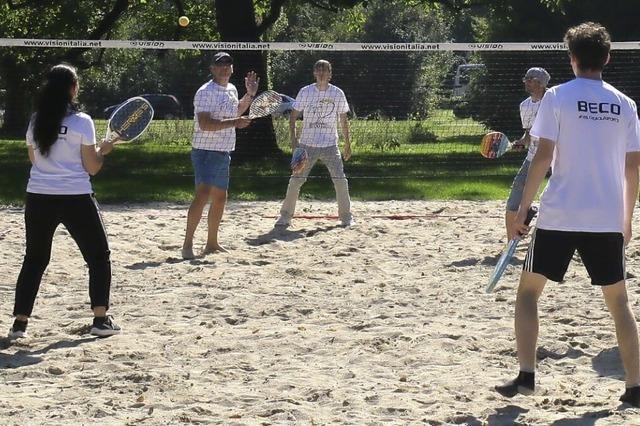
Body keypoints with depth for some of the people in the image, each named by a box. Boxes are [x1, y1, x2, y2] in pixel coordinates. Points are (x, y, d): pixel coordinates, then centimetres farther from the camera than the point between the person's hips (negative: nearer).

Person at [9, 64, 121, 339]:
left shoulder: (36, 122, 4)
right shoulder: (81, 122, -9)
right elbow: (92, 167, -5)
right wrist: (103, 150, 12)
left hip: (38, 199, 4)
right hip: (75, 199, -4)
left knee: (34, 259, 15)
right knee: (99, 256, 12)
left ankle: (19, 322, 8)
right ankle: (100, 319, 6)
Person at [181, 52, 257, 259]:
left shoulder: (232, 90, 13)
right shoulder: (206, 92, -14)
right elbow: (205, 124, -25)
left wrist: (250, 95, 22)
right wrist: (233, 123, -28)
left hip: (224, 153, 9)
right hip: (206, 151, -9)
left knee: (220, 198, 15)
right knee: (203, 195, -20)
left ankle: (212, 243, 27)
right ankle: (187, 245, -21)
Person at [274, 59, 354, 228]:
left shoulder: (338, 94, 2)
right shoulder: (305, 92, -1)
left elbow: (343, 120, 11)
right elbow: (293, 116, 3)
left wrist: (347, 143, 9)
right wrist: (293, 139, -7)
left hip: (330, 145, 1)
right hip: (307, 144, -1)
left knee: (340, 180, -5)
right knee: (296, 180, -4)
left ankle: (346, 216, 8)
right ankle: (285, 216, 6)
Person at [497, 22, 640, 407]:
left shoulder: (557, 97, -4)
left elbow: (543, 156, -9)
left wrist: (524, 208, -2)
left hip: (559, 216, -3)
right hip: (608, 219, 3)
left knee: (528, 290, 12)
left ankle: (526, 376, 2)